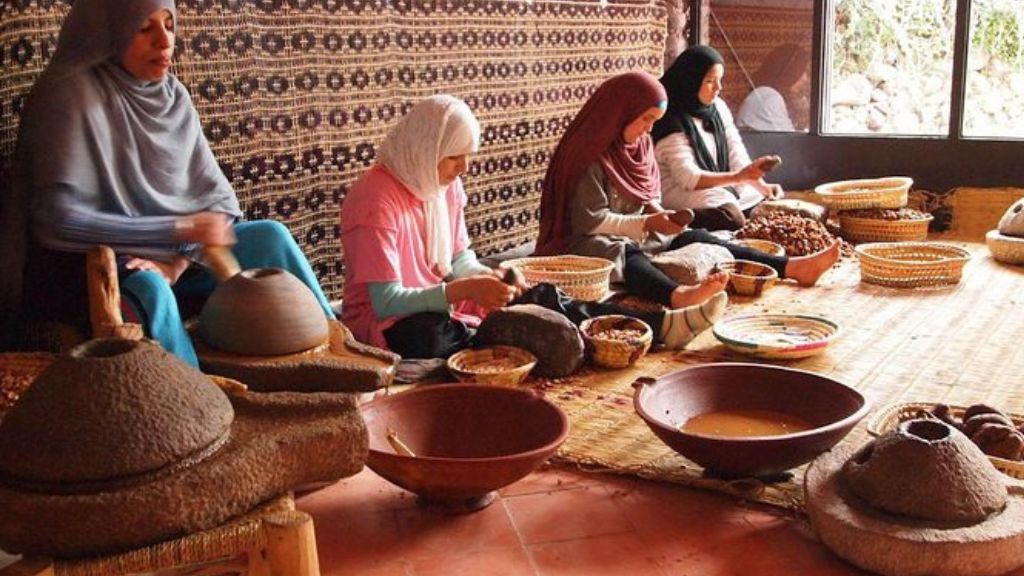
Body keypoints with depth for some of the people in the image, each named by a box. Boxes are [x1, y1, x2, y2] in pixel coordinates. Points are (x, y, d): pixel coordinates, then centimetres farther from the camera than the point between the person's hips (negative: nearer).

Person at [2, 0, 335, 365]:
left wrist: (178, 261, -17)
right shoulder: (70, 93, -14)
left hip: (167, 255, 6)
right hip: (83, 268, -5)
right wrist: (179, 228, -24)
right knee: (146, 290, -36)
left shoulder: (173, 96, 4)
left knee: (269, 236, -12)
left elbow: (219, 198, 2)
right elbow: (58, 219, -21)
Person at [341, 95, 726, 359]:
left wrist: (485, 278, -10)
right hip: (391, 327, -8)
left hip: (440, 304, 8)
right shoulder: (376, 200, -20)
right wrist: (462, 291, -30)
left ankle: (659, 326, -16)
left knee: (540, 299, -10)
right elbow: (386, 301, -23)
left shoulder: (445, 185, 5)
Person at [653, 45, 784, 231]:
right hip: (681, 191, -7)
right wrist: (739, 176, -33)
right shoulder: (672, 123, -15)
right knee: (733, 218, -31)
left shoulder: (718, 108, 6)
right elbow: (688, 178, -23)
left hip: (723, 187, 7)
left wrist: (761, 185, -15)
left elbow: (737, 156, 2)